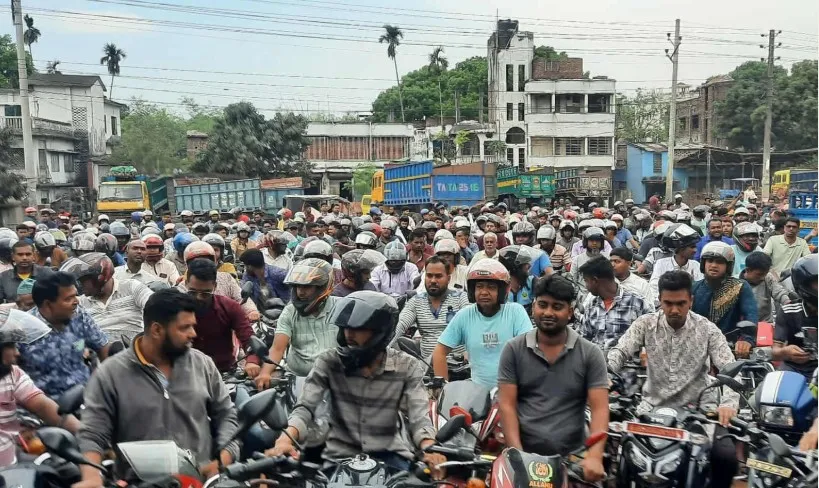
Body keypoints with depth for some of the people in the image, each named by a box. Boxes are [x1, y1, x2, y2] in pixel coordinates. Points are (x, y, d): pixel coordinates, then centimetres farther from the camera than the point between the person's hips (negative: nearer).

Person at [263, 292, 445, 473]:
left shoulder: (407, 367, -5)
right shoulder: (329, 362, -5)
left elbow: (418, 417, -13)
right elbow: (305, 407, -12)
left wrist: (430, 449, -35)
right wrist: (286, 439, -33)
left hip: (389, 455, -1)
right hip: (341, 455, 1)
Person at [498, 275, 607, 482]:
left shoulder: (590, 354, 2)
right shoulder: (513, 350, 2)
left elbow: (599, 408, -4)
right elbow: (506, 404, -1)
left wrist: (595, 457, -17)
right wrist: (517, 454, -11)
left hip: (572, 457, 0)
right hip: (525, 455, 0)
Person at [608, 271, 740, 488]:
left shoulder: (707, 330, -4)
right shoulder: (646, 324, -2)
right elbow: (620, 351, -9)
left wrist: (729, 403, -28)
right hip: (652, 407, 0)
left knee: (727, 457, -21)